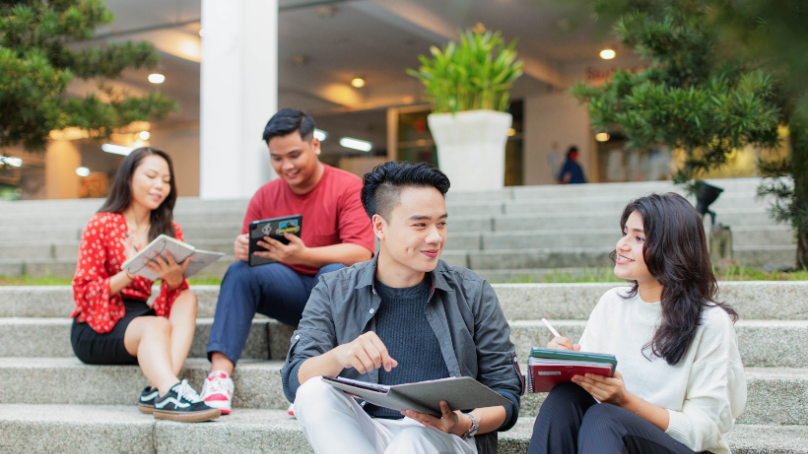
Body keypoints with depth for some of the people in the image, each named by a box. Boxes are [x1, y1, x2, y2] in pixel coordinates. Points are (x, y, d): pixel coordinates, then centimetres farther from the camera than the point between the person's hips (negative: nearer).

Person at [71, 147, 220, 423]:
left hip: (150, 321, 4)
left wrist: (175, 279, -23)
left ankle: (159, 390, -41)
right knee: (157, 326, -33)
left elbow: (178, 296, 2)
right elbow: (83, 291, -7)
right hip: (99, 327, -4)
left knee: (188, 298, -25)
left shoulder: (171, 232, 13)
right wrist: (129, 274, -23)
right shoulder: (103, 225, -1)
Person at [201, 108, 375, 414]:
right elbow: (249, 252, 6)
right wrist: (242, 250, -21)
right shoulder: (265, 197, 7)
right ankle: (220, 373, -32)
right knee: (239, 272, -20)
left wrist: (303, 255, -34)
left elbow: (361, 254, -20)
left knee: (335, 272, -35)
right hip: (288, 290, 4)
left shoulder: (349, 188, -8)